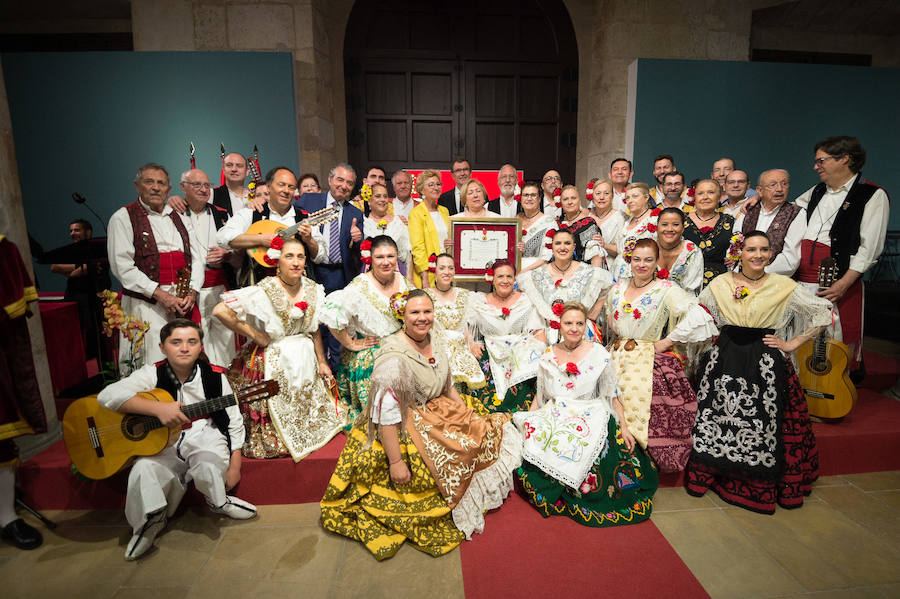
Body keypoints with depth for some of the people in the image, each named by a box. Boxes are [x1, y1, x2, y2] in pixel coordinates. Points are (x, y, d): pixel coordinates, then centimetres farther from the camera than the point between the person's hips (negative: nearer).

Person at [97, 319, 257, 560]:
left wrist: (235, 465, -5)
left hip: (204, 435, -1)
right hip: (163, 442, 1)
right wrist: (159, 408, -31)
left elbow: (234, 422, 1)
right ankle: (150, 521, 3)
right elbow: (108, 395, -20)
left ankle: (218, 502, 3)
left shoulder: (215, 376, -4)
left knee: (208, 464, -32)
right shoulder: (153, 374, -4)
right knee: (142, 471, -28)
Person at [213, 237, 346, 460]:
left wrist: (322, 362, 11)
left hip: (305, 363, 6)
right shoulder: (264, 291, -19)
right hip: (273, 364, -6)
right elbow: (220, 311, -29)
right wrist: (254, 335, -21)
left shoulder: (313, 290, 0)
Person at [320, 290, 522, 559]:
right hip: (404, 428, -8)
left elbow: (449, 388, 15)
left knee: (484, 432, 1)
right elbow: (385, 414, -26)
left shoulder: (437, 347, 2)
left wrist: (470, 416, 6)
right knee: (451, 461, -16)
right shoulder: (394, 358, -25)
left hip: (436, 413, 9)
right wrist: (395, 461, -25)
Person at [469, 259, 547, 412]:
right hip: (490, 354, 0)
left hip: (520, 354, 0)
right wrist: (472, 344, -6)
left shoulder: (525, 301, 10)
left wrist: (543, 353, -8)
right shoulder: (479, 301, 10)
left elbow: (539, 331, 7)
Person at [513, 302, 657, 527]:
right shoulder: (548, 355, 9)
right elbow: (540, 395, 15)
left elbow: (612, 394, 5)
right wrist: (526, 421, 6)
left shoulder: (599, 354, 1)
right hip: (554, 419, 3)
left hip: (591, 418, -2)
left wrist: (624, 427, -1)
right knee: (529, 448, -23)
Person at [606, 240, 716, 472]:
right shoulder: (618, 288, 12)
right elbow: (610, 317, 30)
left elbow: (697, 316, -16)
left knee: (637, 395, -21)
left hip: (650, 359, -4)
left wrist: (667, 341, -12)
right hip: (619, 356, 4)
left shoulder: (666, 290, -5)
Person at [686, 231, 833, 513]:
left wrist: (792, 344, 0)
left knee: (763, 424, -1)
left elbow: (824, 313, 4)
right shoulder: (719, 284, 4)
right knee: (717, 419, 3)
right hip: (725, 360, 2)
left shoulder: (784, 286, -1)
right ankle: (714, 472, 22)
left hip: (766, 364, -1)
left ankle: (761, 484, 17)